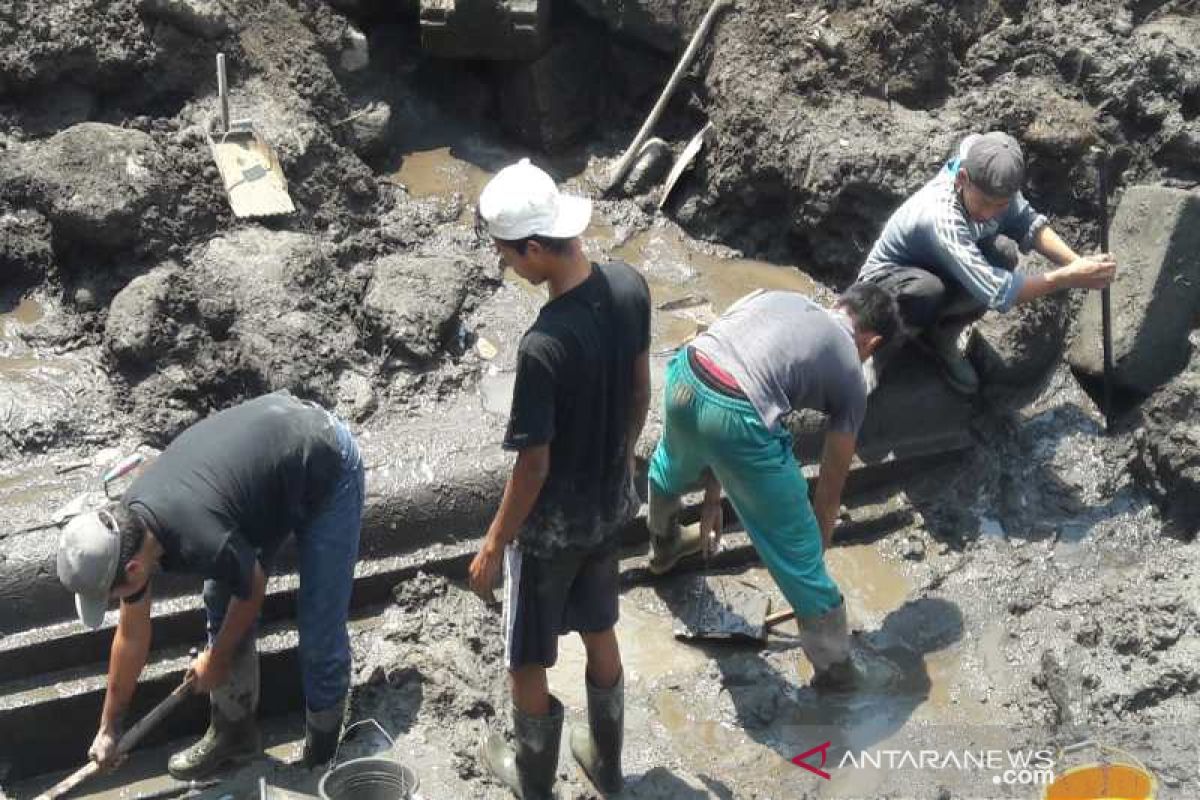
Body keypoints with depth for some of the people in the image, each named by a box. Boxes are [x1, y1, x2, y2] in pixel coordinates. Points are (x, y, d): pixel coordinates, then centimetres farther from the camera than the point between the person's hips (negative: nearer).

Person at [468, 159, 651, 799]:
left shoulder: (543, 346, -34)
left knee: (527, 664, 17)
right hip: (611, 504, 7)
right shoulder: (630, 285, -13)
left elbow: (533, 465, -24)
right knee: (600, 633, 28)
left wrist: (494, 544, -10)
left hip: (553, 525, -7)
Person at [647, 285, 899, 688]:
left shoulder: (782, 298, 29)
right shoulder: (850, 377, 17)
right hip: (737, 419, -5)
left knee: (673, 464, 42)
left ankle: (663, 545, 70)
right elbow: (829, 492, 23)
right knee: (798, 550, 16)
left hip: (686, 377, 6)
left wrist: (712, 491, 36)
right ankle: (835, 665, 34)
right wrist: (816, 554, 40)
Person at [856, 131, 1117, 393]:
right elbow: (997, 293, -43)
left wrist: (1076, 261, -24)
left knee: (1003, 253, -21)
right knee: (927, 292, -41)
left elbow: (1029, 224, -8)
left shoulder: (991, 188, -21)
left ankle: (942, 338, 2)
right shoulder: (941, 216, -41)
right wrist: (1069, 278, -39)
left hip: (937, 270, 7)